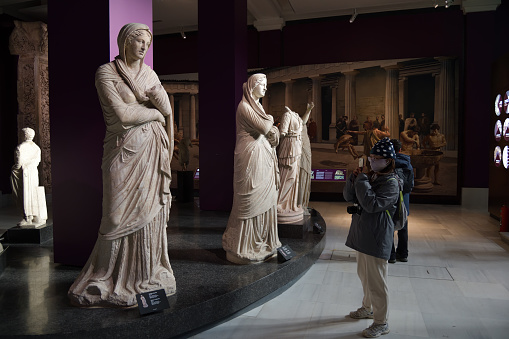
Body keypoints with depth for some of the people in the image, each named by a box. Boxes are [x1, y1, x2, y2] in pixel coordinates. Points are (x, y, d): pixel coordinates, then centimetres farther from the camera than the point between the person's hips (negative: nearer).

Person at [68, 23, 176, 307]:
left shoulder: (150, 74, 15)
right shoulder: (107, 73, -2)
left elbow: (167, 111, 11)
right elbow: (122, 115, -12)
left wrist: (160, 98, -7)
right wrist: (153, 112, 0)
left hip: (152, 151, 5)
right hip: (125, 150, -5)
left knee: (151, 214, 6)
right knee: (121, 218, -4)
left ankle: (148, 275, 19)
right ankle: (103, 282, 12)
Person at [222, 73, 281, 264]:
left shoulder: (257, 105, 18)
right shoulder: (244, 106, -10)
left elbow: (272, 131, 16)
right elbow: (263, 128, -18)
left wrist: (269, 126, -6)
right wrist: (270, 119, 1)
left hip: (263, 158, 9)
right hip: (251, 157, -9)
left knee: (265, 198, 11)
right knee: (251, 202, -3)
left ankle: (262, 242, 23)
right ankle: (243, 248, 8)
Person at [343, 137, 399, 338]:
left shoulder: (391, 183, -15)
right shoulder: (370, 177, 9)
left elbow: (372, 204, -27)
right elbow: (348, 197, 7)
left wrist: (361, 181, -21)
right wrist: (354, 178, -8)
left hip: (377, 238, -9)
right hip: (362, 235, 9)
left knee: (376, 280, -1)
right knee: (363, 274, 23)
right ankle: (368, 308, 43)